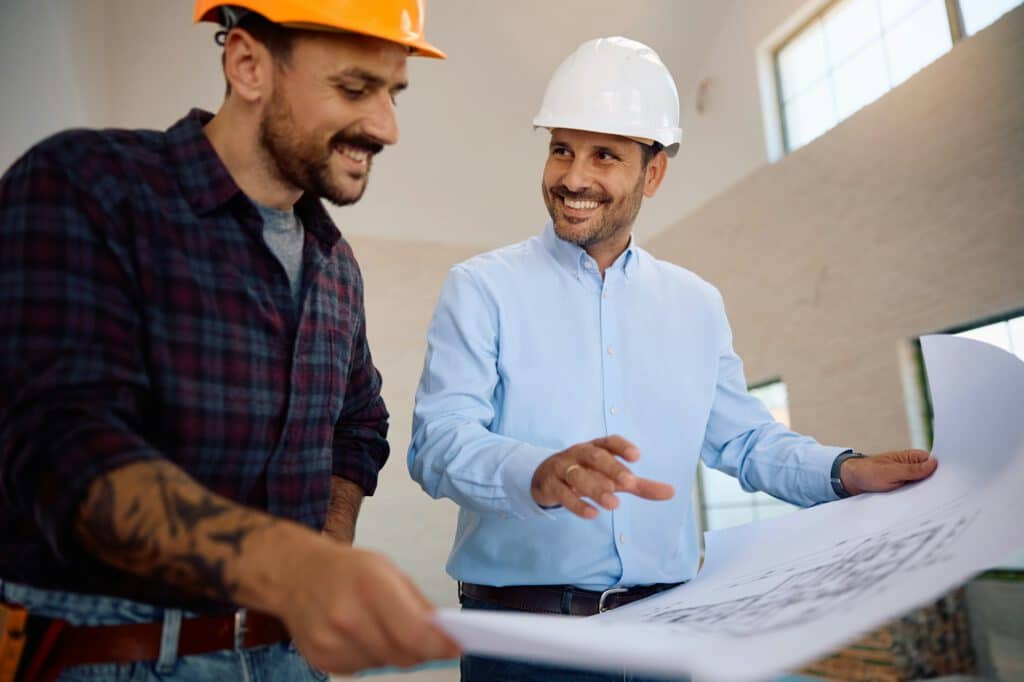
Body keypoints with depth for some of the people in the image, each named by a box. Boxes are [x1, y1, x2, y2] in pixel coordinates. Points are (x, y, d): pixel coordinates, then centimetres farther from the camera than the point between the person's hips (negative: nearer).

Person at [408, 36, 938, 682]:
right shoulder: (482, 289, -6)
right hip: (523, 625, -3)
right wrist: (538, 473, -35)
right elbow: (438, 440, -16)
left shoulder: (697, 305, 9)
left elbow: (744, 438, 13)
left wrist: (844, 471, -4)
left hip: (667, 621, 4)